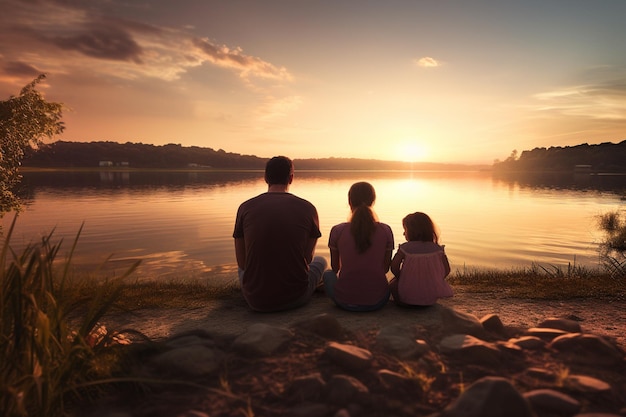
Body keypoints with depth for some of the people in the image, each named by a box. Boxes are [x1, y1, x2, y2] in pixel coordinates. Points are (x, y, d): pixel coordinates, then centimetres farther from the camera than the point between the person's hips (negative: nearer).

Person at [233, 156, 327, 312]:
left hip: (255, 301, 2)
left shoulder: (245, 208, -4)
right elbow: (307, 258, 6)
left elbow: (241, 262, 5)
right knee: (320, 260, 29)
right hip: (295, 298, -2)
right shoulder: (308, 208, -6)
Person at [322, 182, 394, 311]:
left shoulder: (337, 231, -10)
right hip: (377, 301, 2)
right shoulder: (385, 231, -7)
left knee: (328, 274, 30)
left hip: (345, 301, -1)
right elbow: (386, 268, 6)